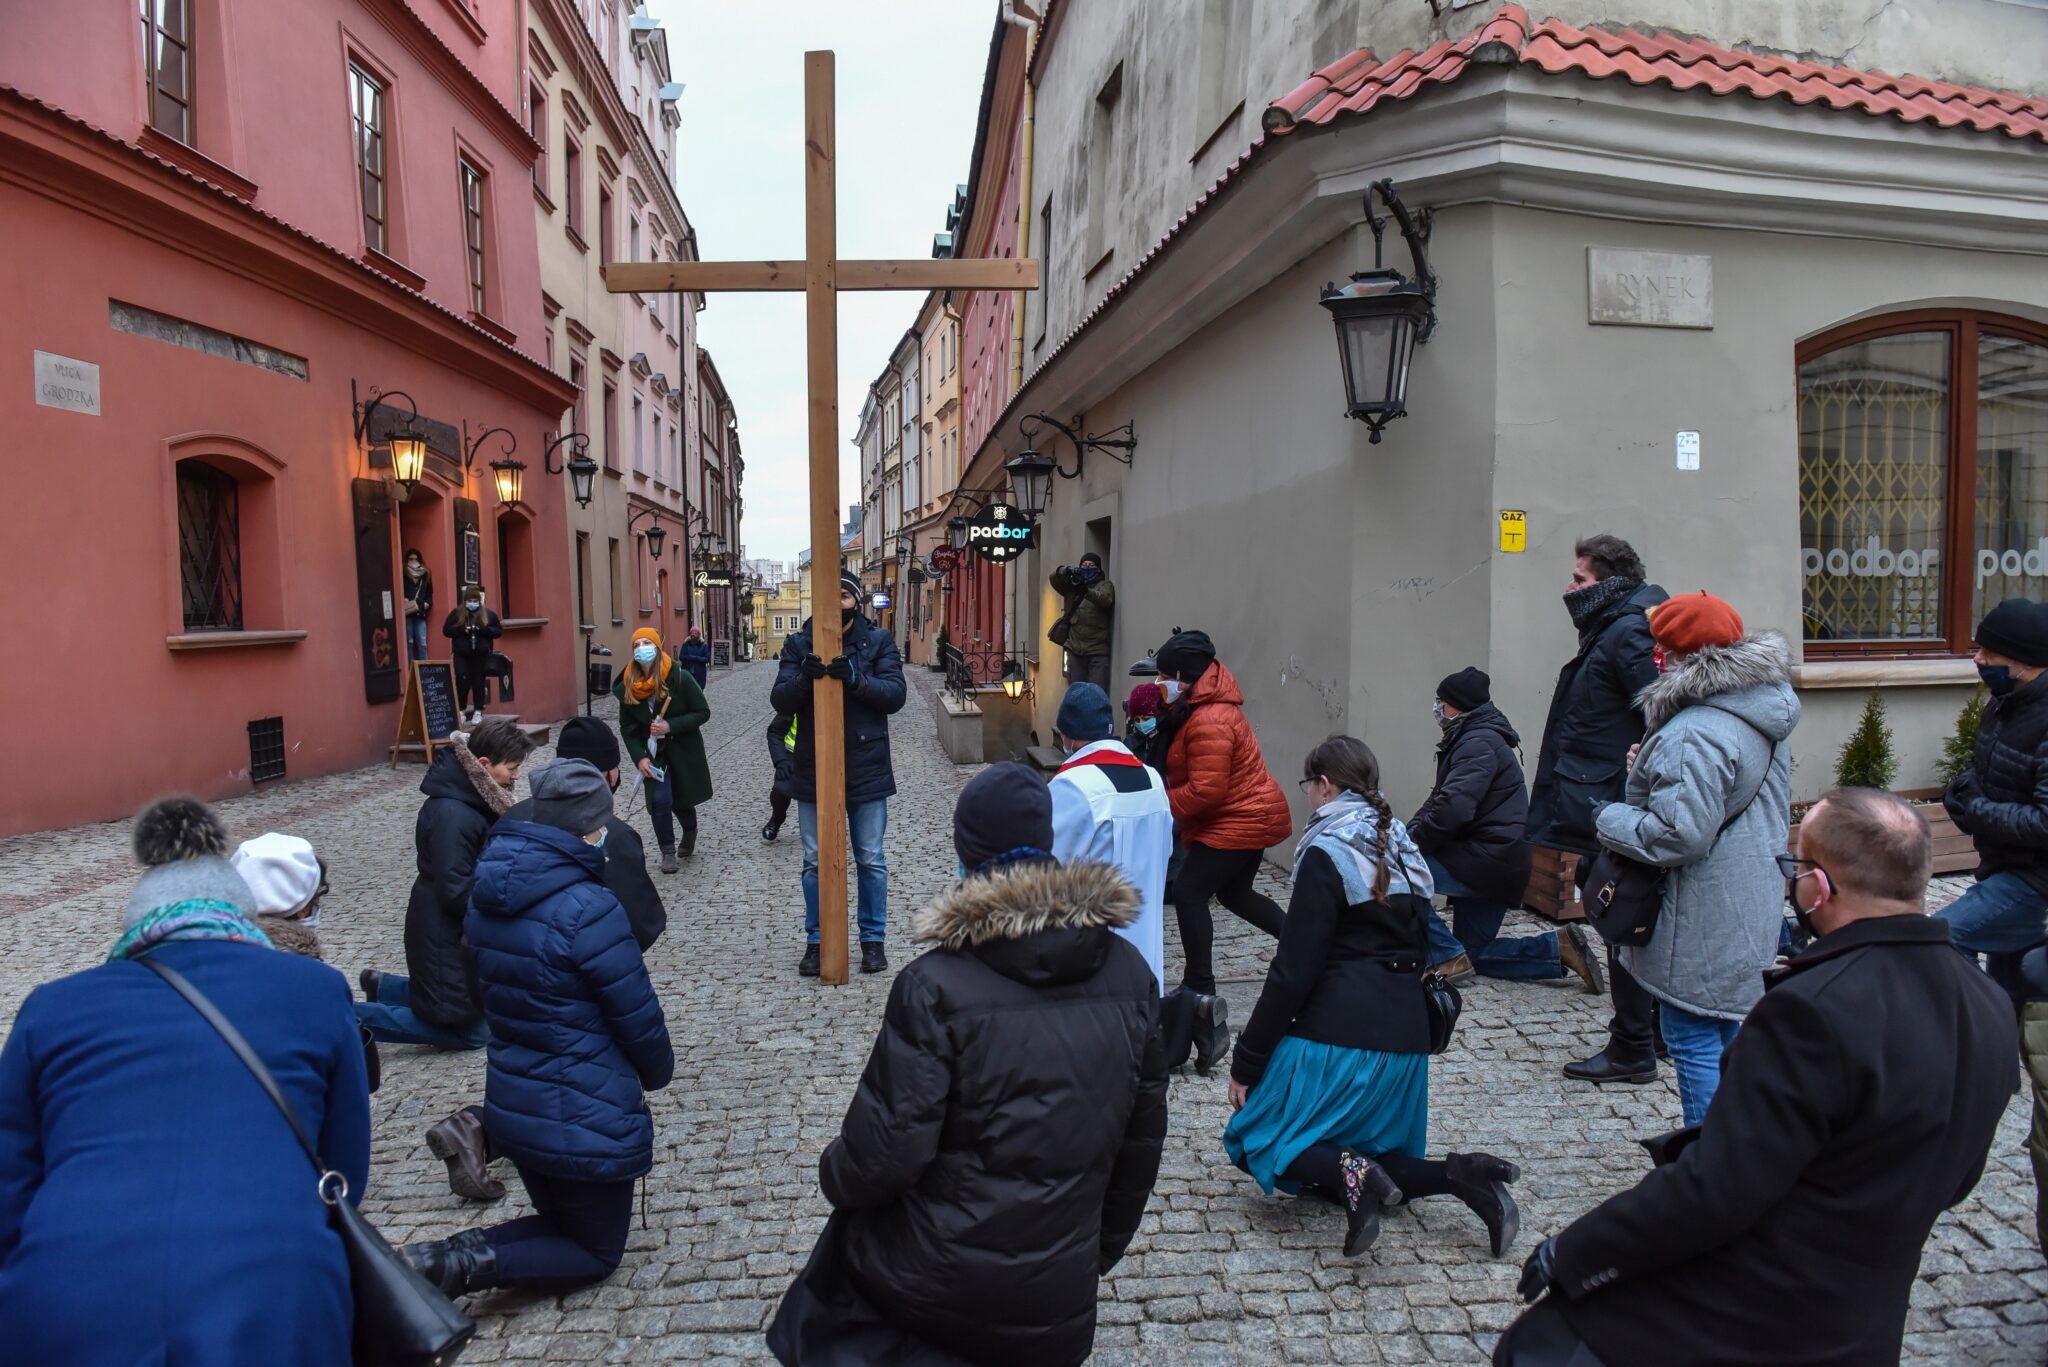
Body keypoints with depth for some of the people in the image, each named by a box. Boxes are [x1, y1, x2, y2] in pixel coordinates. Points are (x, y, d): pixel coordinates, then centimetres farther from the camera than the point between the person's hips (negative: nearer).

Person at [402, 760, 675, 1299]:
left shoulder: (486, 897, -2)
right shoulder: (588, 910, -26)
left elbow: (493, 995, 9)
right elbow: (637, 1015, -17)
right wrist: (656, 1073, 3)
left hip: (511, 1106, 8)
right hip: (585, 1119, -7)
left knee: (559, 1225, 28)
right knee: (598, 1253, 16)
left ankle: (451, 1255, 4)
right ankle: (473, 1265, -8)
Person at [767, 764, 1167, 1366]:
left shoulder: (934, 985, -20)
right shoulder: (1130, 974, -7)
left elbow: (884, 1153, -18)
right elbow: (1144, 1134, 2)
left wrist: (834, 1173, 4)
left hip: (936, 1283, -4)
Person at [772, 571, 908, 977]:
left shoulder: (879, 642, 0)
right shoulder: (798, 645, 3)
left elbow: (896, 695, -11)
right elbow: (780, 700, -6)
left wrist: (855, 679, -28)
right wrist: (804, 677, -28)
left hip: (866, 769, -1)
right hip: (814, 771, 1)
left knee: (870, 860, 9)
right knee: (816, 862, 11)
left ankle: (873, 939, 24)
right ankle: (816, 941, 25)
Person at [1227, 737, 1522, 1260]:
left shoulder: (1326, 854, -11)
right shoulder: (1404, 848, 13)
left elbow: (1294, 971, -14)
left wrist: (1246, 1061, -8)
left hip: (1336, 1034, -7)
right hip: (1406, 1032, 8)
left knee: (1255, 1139, 7)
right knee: (1374, 1154, 21)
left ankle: (1348, 1171, -20)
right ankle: (1455, 1175, -5)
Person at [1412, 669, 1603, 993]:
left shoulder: (1479, 744, -17)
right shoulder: (1469, 739, 16)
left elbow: (1453, 809, -31)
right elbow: (1438, 799, 15)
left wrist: (1411, 846, -20)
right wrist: (1409, 834, -2)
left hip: (1488, 860, -11)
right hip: (1489, 867, 11)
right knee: (1474, 956, 16)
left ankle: (1448, 958, -12)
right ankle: (1559, 947, 14)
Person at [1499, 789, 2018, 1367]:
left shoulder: (1816, 1010, -29)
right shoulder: (1989, 1007, -2)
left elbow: (1711, 1189, -27)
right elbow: (1952, 1180, 11)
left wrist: (1570, 1252, -16)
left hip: (1732, 1320, -8)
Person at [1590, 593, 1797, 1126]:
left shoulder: (1694, 734, -25)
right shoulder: (1762, 712, 9)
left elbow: (1679, 835, -27)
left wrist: (1609, 817, -12)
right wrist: (1648, 768, 12)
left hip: (1705, 931, -11)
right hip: (1754, 916, 11)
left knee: (1695, 1047, 1)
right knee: (1732, 1042, 22)